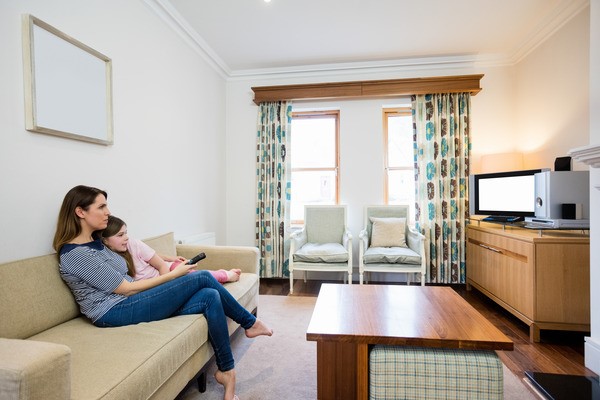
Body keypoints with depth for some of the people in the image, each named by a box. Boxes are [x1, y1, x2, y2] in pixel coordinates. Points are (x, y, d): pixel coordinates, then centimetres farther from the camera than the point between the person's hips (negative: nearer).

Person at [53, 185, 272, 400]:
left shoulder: (96, 242, 15)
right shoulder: (73, 254, -13)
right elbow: (127, 289, -15)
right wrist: (174, 275, -10)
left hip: (128, 303, 8)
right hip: (116, 312, -8)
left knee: (210, 297, -13)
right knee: (203, 277, -16)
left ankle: (226, 371, -3)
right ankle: (250, 322, 3)